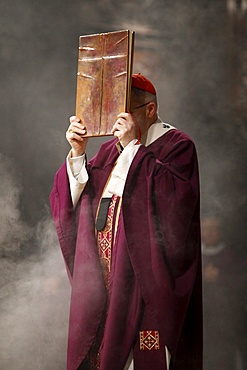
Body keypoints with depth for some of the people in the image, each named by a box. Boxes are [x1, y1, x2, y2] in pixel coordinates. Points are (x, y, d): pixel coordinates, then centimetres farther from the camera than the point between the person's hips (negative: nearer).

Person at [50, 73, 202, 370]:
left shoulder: (176, 145, -3)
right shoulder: (110, 150, 16)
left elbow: (175, 198, -22)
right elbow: (71, 201, 10)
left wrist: (133, 146, -19)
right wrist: (77, 153, -4)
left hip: (144, 283, -6)